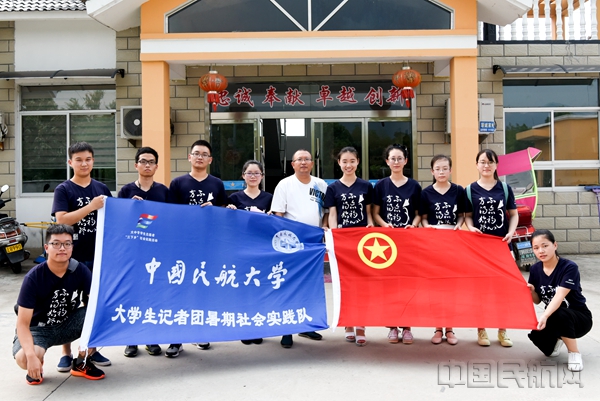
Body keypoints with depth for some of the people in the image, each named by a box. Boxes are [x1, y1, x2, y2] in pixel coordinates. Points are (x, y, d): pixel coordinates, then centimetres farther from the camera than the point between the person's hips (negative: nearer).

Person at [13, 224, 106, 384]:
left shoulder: (80, 270, -16)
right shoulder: (33, 278, -23)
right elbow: (23, 323, -23)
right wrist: (31, 356, -38)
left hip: (68, 324, 3)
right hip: (38, 329, -3)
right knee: (24, 358, -35)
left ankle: (81, 364, 1)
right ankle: (37, 368, 7)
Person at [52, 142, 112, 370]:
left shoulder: (101, 188, 7)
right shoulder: (63, 190, -4)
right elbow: (61, 220, -17)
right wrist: (90, 207, -24)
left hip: (96, 256, 4)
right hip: (71, 257, -3)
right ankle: (66, 353, 18)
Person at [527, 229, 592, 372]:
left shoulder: (569, 267, -21)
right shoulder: (535, 270, -4)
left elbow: (559, 297, -34)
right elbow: (537, 301, 5)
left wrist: (545, 316, -50)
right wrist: (531, 291, -19)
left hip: (579, 318, -5)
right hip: (552, 318, 5)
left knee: (560, 314, -38)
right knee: (536, 335, -24)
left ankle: (575, 353, -11)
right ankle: (556, 339, 15)